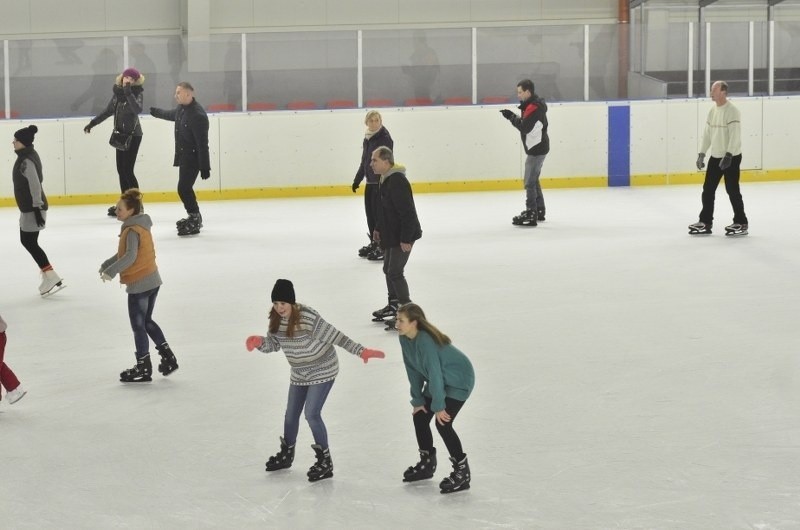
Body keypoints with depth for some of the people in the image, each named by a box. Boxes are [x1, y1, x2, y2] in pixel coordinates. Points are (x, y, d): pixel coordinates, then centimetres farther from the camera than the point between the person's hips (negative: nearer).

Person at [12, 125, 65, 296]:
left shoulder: (26, 160, -21)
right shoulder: (30, 155, 10)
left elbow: (35, 184, -25)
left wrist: (36, 208, -25)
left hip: (32, 208, -10)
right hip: (29, 207, 10)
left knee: (30, 243, -6)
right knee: (26, 240, 17)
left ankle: (52, 279, -7)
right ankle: (48, 275, 22)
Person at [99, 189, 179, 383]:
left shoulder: (132, 231, -19)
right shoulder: (141, 226, 11)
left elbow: (130, 256, -32)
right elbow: (123, 253, 20)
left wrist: (111, 271, -35)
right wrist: (106, 265, 20)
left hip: (139, 285, -9)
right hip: (152, 281, 9)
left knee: (138, 325, 2)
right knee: (146, 321, 21)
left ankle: (143, 367, 10)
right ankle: (168, 357, 21)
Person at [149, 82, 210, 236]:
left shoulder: (198, 115, -25)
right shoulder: (181, 108, 3)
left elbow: (203, 143, -25)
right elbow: (172, 115, 31)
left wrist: (205, 167, -25)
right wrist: (157, 112, 49)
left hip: (193, 158, -10)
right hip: (183, 156, 10)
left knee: (184, 188, -15)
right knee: (185, 188, 17)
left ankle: (194, 222, -8)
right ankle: (195, 217, 31)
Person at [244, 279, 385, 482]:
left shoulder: (308, 317, -29)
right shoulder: (276, 318, -9)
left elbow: (335, 336, -27)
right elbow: (273, 344, 1)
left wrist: (361, 351, -30)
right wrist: (258, 342, -21)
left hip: (322, 371, -7)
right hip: (299, 373, 7)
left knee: (312, 414, -14)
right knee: (291, 414, 18)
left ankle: (325, 462, 1)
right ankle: (287, 454, 42)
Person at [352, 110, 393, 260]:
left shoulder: (385, 138, -13)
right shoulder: (368, 138, 12)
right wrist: (357, 180, 25)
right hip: (370, 181, 8)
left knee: (379, 212, -6)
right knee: (370, 212, 12)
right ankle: (374, 244, 24)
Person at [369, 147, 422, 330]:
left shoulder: (397, 181, -25)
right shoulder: (386, 179, 8)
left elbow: (407, 212, -26)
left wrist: (406, 238, -26)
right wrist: (379, 228, 23)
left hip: (403, 235, -10)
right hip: (391, 233, 10)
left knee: (395, 272, -10)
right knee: (388, 269, 19)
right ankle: (393, 305, 35)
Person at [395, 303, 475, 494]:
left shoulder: (425, 341, -33)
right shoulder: (405, 339, -8)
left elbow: (434, 373, -31)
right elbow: (413, 370, 0)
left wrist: (439, 406, -26)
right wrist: (418, 400, 0)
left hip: (459, 380, -9)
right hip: (440, 380, 9)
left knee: (443, 423, -17)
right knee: (419, 416, 9)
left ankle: (462, 472, -5)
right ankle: (427, 463, 29)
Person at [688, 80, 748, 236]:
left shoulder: (732, 111, -16)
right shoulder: (712, 111, 10)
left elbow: (735, 135, -22)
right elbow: (707, 133, 14)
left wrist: (729, 156, -27)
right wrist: (702, 154, 10)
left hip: (731, 157, -8)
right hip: (715, 157, 8)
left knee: (732, 190, -6)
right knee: (708, 189, 8)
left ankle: (741, 223, 2)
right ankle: (705, 222, 15)